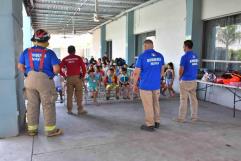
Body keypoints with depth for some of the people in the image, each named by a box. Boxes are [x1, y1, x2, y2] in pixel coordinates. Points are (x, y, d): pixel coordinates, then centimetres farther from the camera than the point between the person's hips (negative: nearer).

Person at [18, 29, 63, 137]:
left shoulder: (27, 51, 4)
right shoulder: (49, 53, -8)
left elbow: (20, 66, 7)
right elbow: (56, 69, -13)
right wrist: (52, 73, 7)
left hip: (30, 80, 4)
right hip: (45, 80, -4)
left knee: (32, 105, 12)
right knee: (48, 105, 4)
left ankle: (32, 129, 21)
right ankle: (50, 130, 11)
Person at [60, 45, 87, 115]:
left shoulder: (65, 59, 6)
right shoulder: (78, 58, 1)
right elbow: (83, 68, -5)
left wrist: (64, 75, 9)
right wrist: (83, 76, 6)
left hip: (69, 78, 2)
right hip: (77, 77, -2)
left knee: (69, 94, 8)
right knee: (79, 94, 2)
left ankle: (69, 110, 14)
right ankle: (80, 110, 6)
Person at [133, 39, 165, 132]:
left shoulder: (142, 56, -10)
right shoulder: (160, 56, 4)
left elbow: (136, 72, -10)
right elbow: (162, 71, 12)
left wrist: (135, 85, 0)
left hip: (145, 85, -5)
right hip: (156, 85, 5)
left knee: (148, 105, 3)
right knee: (156, 103, 17)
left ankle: (150, 125, 12)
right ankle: (156, 122, 27)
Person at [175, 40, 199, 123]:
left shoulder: (185, 57, -15)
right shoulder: (196, 56, 8)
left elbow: (181, 70, -15)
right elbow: (195, 68, 14)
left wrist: (179, 78, 2)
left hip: (185, 81, -7)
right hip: (194, 80, 7)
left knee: (183, 100, -1)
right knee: (193, 99, 11)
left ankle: (181, 118, 6)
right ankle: (194, 117, 18)